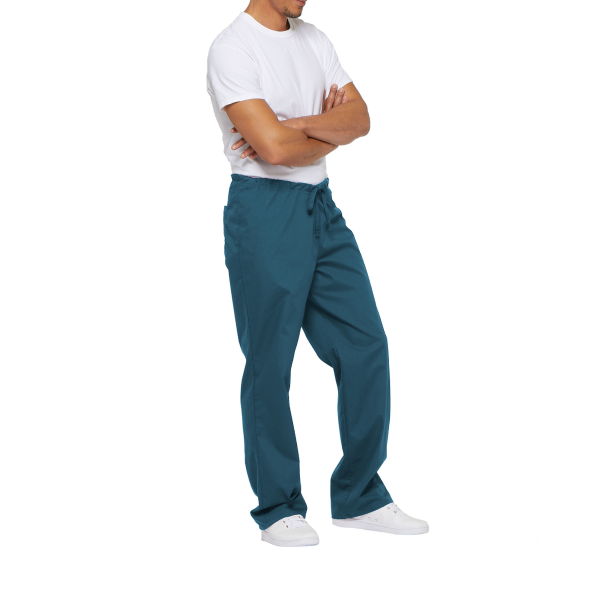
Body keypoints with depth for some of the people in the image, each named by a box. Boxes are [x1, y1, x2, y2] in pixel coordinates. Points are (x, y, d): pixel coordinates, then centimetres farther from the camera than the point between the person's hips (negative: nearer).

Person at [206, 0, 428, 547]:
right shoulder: (232, 49, -11)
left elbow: (360, 118, 2)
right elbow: (273, 148, -21)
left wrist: (297, 126, -16)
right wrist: (329, 131, -2)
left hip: (322, 208, 8)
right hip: (264, 212, -8)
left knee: (365, 344, 7)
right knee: (270, 362, 1)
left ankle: (359, 497, 19)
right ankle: (278, 508, 16)